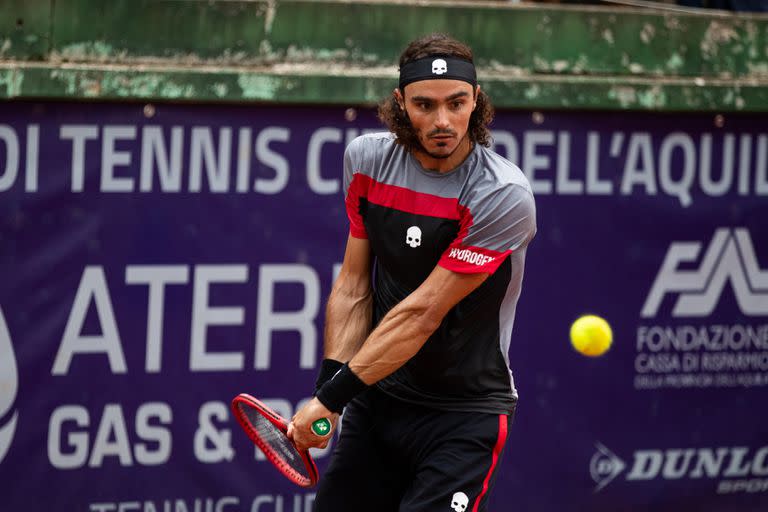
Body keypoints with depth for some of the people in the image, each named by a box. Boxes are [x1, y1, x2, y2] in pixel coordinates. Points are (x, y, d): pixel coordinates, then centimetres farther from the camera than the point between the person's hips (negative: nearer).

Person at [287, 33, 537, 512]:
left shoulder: (503, 194, -20)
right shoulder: (368, 158, -1)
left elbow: (422, 314, -20)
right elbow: (353, 288, 3)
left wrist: (332, 395, -20)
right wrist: (330, 385, -9)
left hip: (464, 413, -5)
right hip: (376, 400, 5)